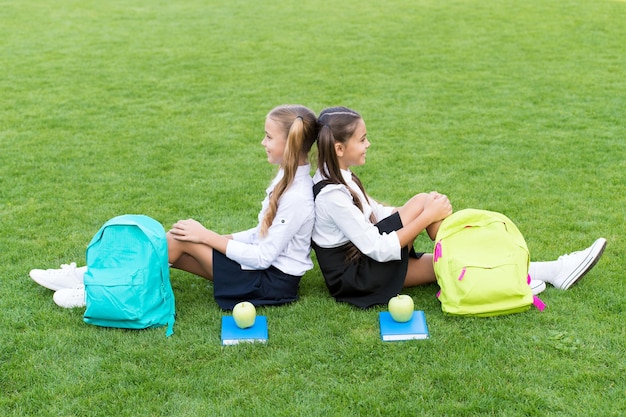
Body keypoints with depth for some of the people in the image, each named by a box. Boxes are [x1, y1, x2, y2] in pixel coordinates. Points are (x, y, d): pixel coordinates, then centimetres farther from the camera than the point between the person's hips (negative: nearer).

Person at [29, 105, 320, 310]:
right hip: (264, 264, 8)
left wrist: (208, 237, -17)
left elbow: (263, 256, -22)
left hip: (273, 282, -8)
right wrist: (220, 238, 3)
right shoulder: (288, 178, 6)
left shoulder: (296, 197, -23)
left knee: (180, 239, -16)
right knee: (174, 243, -5)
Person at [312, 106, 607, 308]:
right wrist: (426, 216, -19)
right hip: (356, 280, -9)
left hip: (368, 265, 9)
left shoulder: (338, 176, 7)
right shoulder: (331, 195, -23)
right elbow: (379, 250, -24)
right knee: (422, 201, -19)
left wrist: (423, 210, -4)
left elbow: (375, 213, 11)